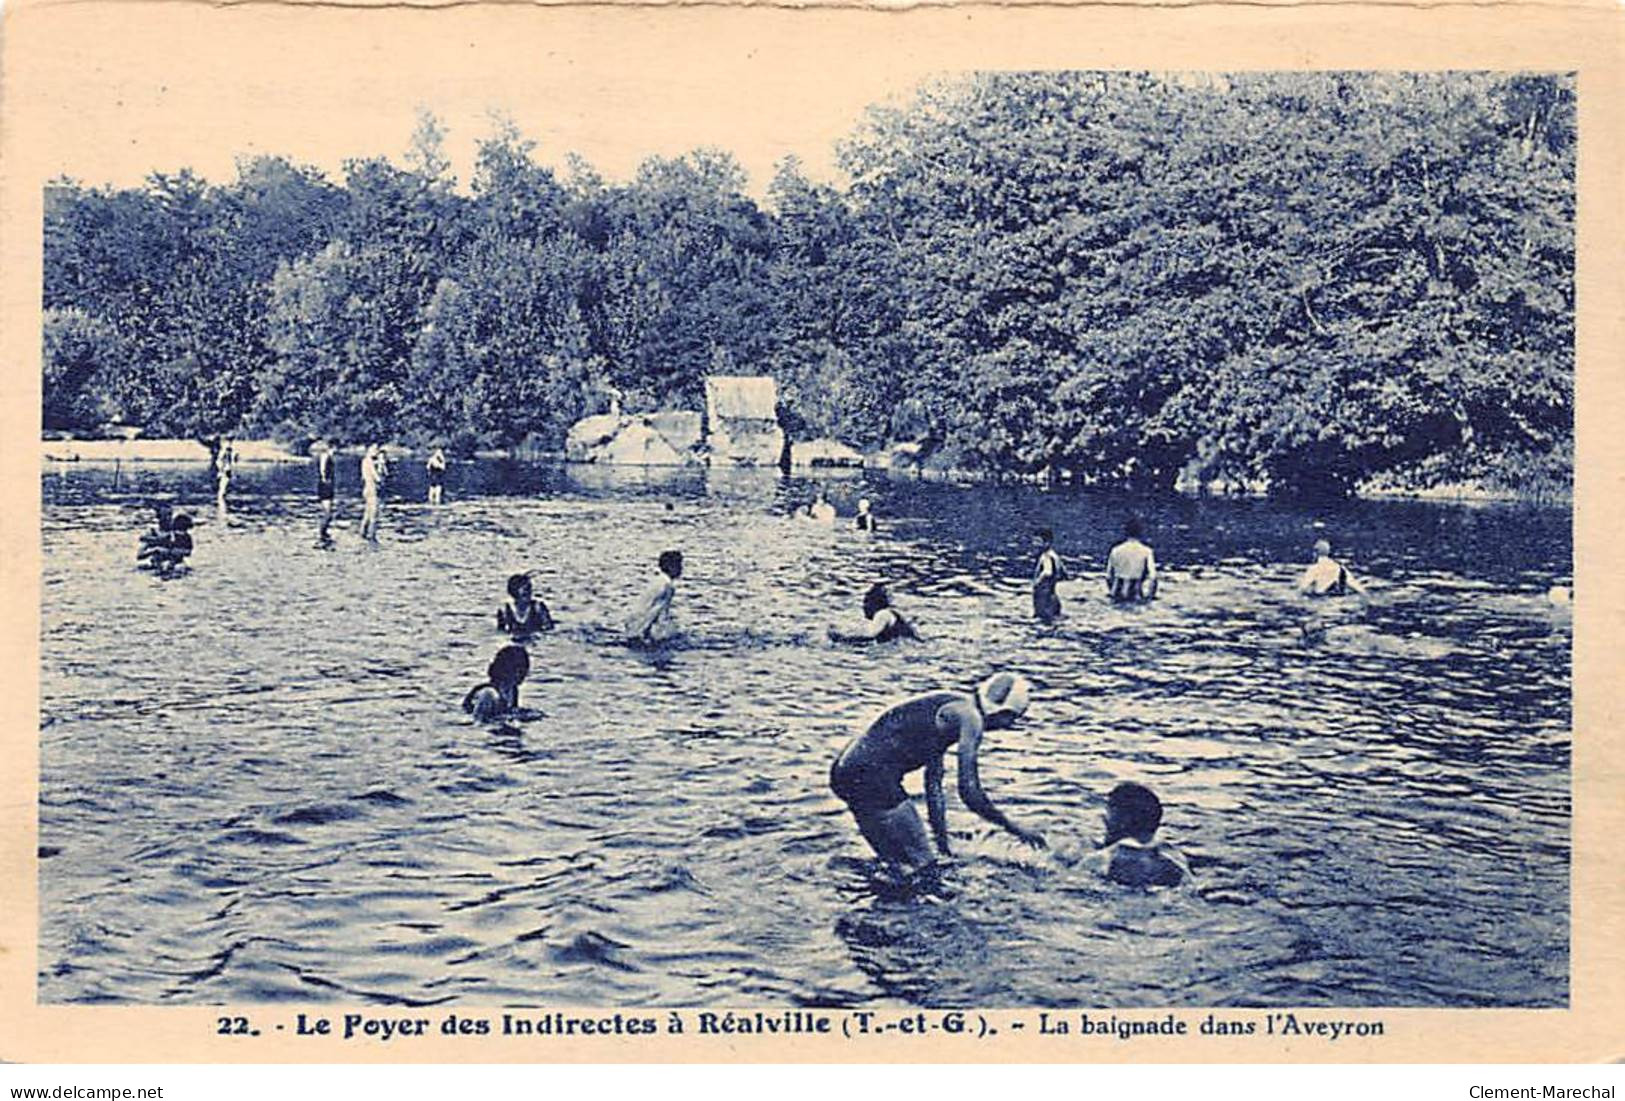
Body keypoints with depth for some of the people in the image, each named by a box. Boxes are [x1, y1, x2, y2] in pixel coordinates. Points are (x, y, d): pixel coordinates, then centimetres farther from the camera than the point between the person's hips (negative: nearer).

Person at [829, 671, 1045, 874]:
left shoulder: (947, 709, 20)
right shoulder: (969, 716, -8)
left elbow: (933, 784, 24)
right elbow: (970, 792, -14)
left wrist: (943, 844, 23)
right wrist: (1017, 831, -6)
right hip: (871, 776, -10)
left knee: (897, 865, 17)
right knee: (921, 867, -6)